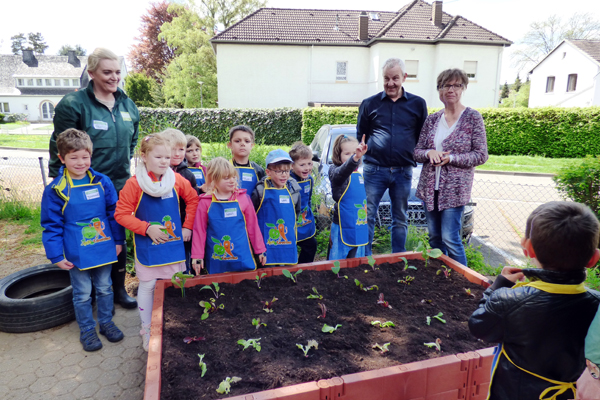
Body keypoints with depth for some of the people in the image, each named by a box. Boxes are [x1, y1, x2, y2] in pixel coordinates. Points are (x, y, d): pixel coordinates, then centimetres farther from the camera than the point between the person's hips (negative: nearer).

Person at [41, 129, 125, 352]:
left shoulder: (102, 182, -6)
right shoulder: (55, 190, -11)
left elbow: (114, 213, 2)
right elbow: (51, 226, -6)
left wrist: (118, 240, 3)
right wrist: (56, 255, -7)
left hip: (104, 248, 2)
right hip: (76, 254, -2)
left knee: (105, 288, 17)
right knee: (82, 294, 12)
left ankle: (106, 322, 36)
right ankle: (87, 330, 30)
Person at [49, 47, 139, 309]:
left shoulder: (127, 105, 6)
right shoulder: (73, 105, -11)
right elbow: (60, 149, -8)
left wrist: (125, 168, 13)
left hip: (120, 186, 5)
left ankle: (118, 288, 30)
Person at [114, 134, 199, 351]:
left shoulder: (177, 180, -4)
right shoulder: (134, 184, -13)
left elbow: (193, 199, 10)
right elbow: (121, 214, -11)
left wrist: (187, 226, 4)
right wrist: (147, 228, -20)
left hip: (174, 245, 3)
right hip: (147, 246, -3)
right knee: (147, 286, 10)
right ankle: (147, 330, 28)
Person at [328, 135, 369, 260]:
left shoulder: (359, 175, 11)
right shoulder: (335, 171, -12)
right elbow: (343, 171, -38)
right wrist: (355, 158, -54)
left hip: (359, 226, 7)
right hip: (343, 226, -7)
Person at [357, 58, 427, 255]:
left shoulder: (417, 104, 6)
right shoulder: (369, 104, 4)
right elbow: (360, 137, 9)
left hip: (403, 171, 1)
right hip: (374, 170, -1)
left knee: (400, 219, 11)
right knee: (367, 216, 2)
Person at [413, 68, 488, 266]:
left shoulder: (472, 117, -3)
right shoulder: (432, 119, 8)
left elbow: (481, 155, -6)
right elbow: (417, 151, 8)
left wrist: (450, 158, -18)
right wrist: (430, 153, -14)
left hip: (455, 188, -4)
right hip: (430, 187, 4)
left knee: (450, 239, -6)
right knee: (434, 238, 12)